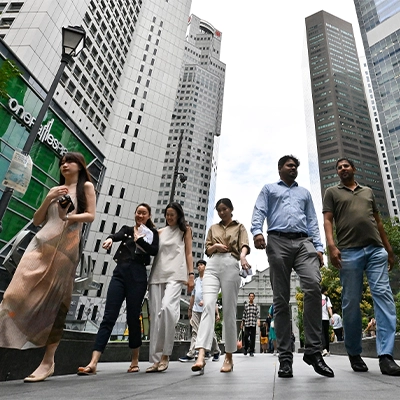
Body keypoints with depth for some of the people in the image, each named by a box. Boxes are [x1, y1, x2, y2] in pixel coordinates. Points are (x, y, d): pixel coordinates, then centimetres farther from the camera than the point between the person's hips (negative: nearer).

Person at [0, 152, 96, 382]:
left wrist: (68, 217, -15)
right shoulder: (56, 190, 24)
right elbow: (37, 221, 19)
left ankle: (49, 361, 0)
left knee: (55, 301, -6)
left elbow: (91, 215, -2)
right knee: (21, 290, -11)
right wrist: (48, 199, 5)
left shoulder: (86, 186, 11)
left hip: (66, 246, -5)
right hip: (42, 242, 5)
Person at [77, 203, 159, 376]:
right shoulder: (126, 229, 18)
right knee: (109, 317, -5)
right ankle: (93, 363, -8)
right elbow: (117, 236, -6)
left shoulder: (152, 233, 12)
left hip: (137, 276, -2)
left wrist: (139, 239, -7)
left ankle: (135, 361, 20)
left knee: (133, 317, 2)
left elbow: (154, 251, -6)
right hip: (120, 273, 2)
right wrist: (110, 239, -27)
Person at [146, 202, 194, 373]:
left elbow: (188, 253, 7)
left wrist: (191, 275, -2)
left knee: (167, 308, -25)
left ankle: (165, 355, -13)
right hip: (157, 274, 4)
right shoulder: (160, 232, 21)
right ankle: (156, 359, 6)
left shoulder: (185, 230, 13)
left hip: (175, 274, -4)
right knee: (155, 315, -1)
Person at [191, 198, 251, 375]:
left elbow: (244, 245, -5)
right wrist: (215, 246, -3)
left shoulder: (239, 227, 14)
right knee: (207, 305, -16)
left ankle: (229, 357, 12)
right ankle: (201, 356, -24)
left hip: (230, 266, -2)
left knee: (229, 311, 0)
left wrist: (242, 256, -27)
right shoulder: (213, 228, 22)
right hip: (212, 266, 2)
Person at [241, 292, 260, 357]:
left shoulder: (256, 305, 8)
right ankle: (245, 348, 19)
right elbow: (244, 314, 12)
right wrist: (242, 322, 12)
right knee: (246, 336, -6)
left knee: (252, 337, 1)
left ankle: (251, 351, 10)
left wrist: (258, 320, -17)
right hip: (247, 323, 0)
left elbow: (258, 313, -1)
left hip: (253, 324, 0)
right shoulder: (246, 305, 9)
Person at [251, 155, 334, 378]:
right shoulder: (269, 189, 22)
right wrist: (257, 232, -15)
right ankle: (285, 357, 2)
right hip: (278, 242, -2)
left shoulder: (305, 193, 30)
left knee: (314, 286, -22)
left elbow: (313, 221, 21)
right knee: (281, 299, -3)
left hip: (304, 242, 2)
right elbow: (259, 212, 6)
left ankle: (313, 350, -10)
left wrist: (318, 247, 7)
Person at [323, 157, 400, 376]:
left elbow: (378, 221, 23)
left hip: (376, 249, 3)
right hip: (348, 251, -3)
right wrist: (331, 245, -13)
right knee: (351, 302, 0)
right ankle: (354, 353, 14)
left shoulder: (368, 191, 24)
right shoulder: (332, 192, 14)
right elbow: (328, 220, 2)